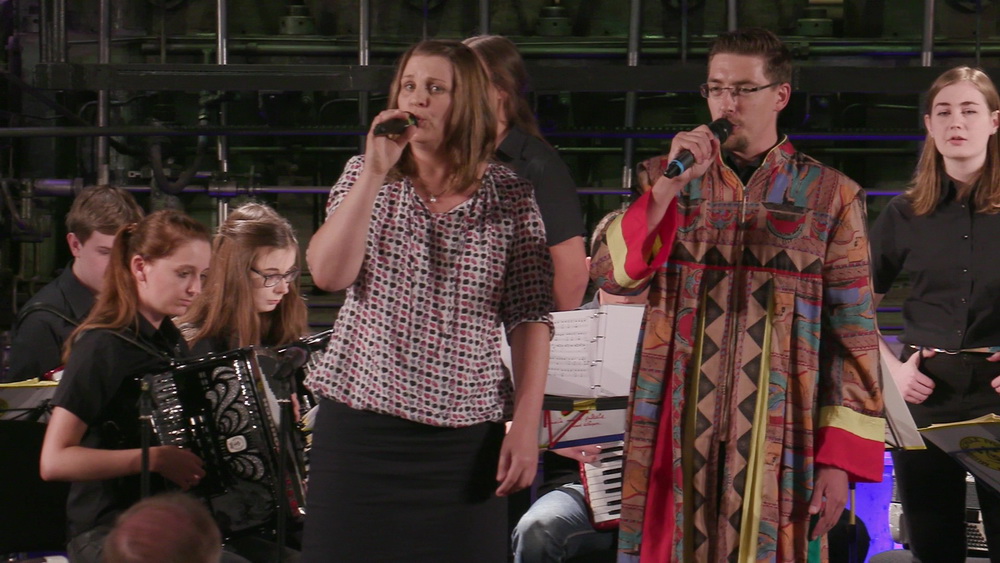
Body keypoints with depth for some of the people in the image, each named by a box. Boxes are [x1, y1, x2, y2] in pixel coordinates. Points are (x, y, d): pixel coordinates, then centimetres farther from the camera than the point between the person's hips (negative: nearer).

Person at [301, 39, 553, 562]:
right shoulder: (366, 176, 7)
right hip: (359, 422, 1)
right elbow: (328, 274, -8)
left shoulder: (510, 197, 2)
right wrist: (375, 172, -13)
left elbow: (530, 318, 0)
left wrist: (525, 425, -7)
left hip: (464, 435, -1)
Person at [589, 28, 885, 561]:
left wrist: (839, 458, -5)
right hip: (678, 430, 1)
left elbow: (852, 334, 2)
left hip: (778, 437, -1)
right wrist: (670, 185, -15)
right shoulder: (665, 181, 10)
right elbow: (610, 276, -4)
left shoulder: (829, 197, 4)